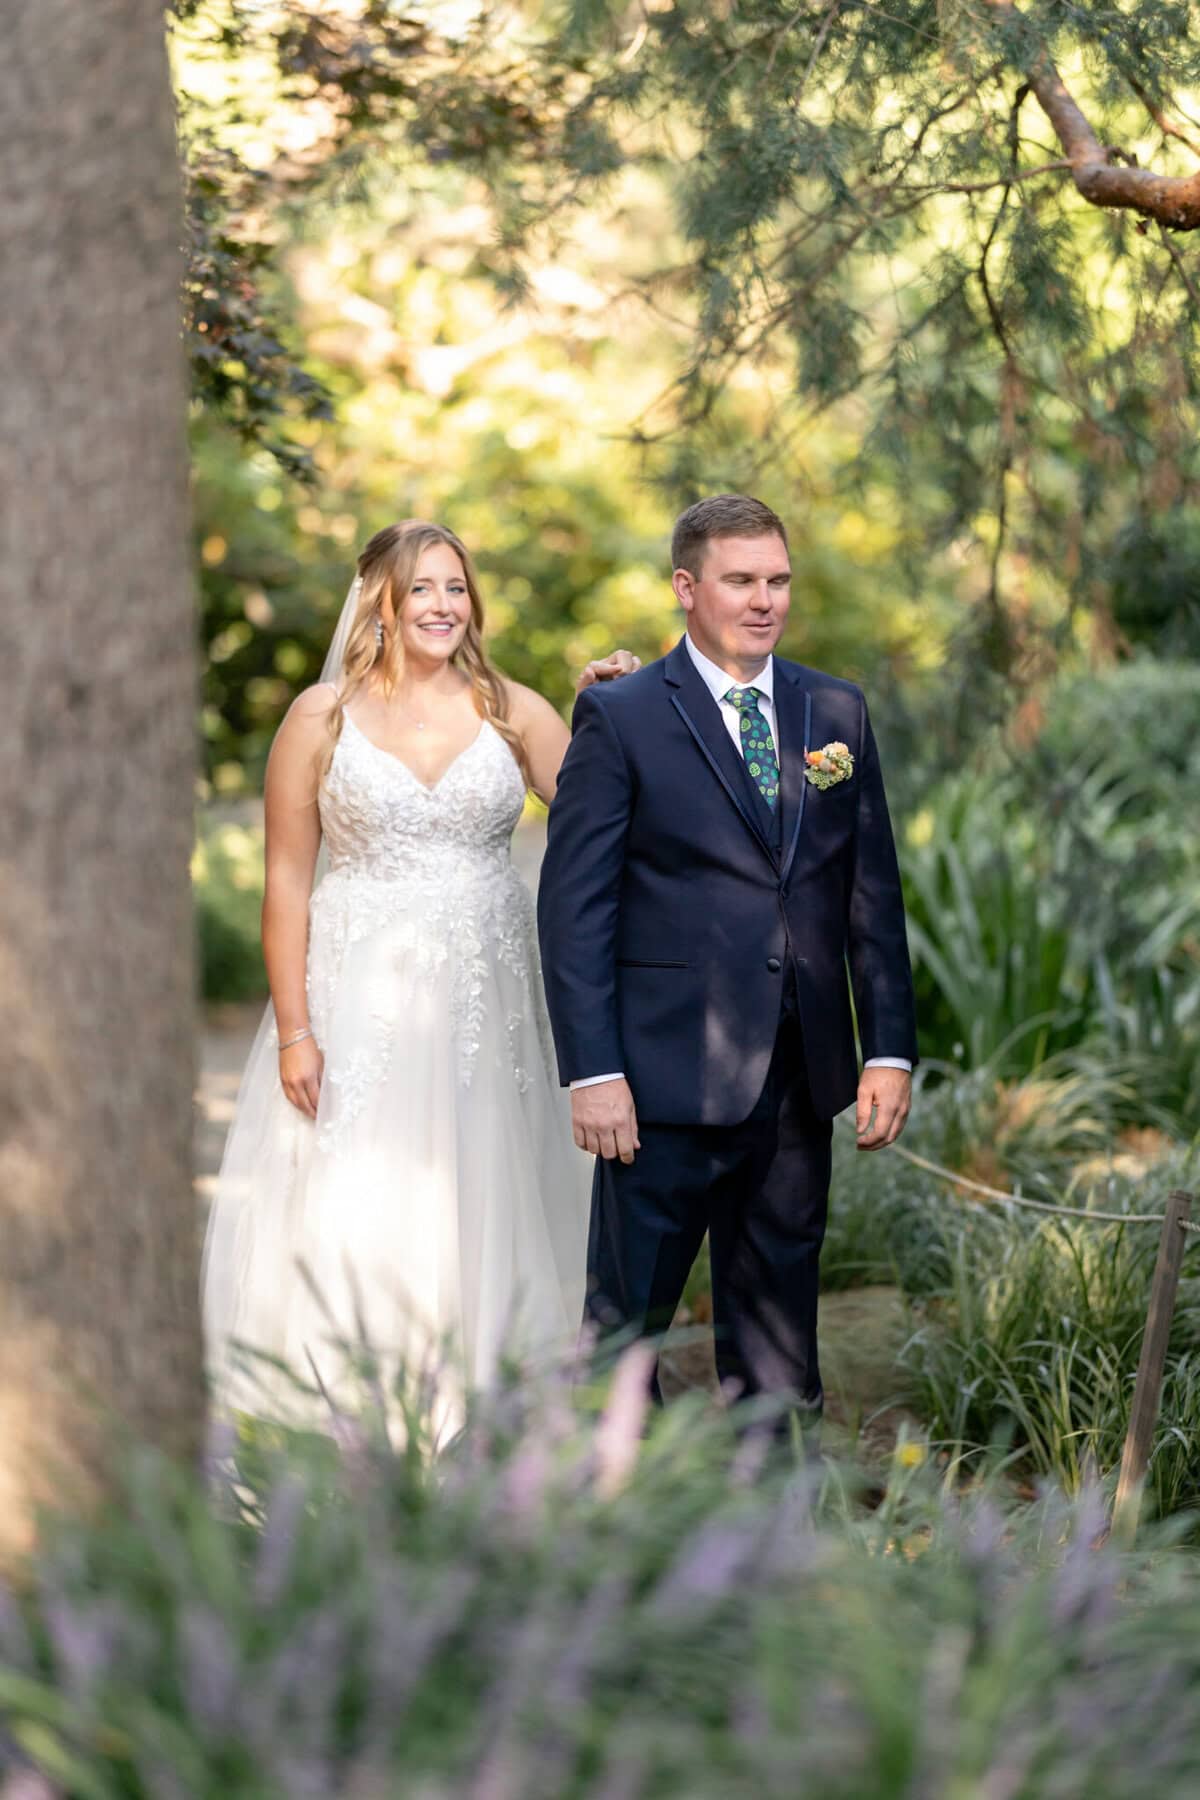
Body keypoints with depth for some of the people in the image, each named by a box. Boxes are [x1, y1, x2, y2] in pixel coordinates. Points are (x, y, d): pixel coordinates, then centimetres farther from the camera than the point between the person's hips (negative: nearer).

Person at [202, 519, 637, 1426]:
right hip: (362, 999, -2)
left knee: (477, 1210, 5)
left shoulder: (511, 711, 5)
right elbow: (287, 882, 0)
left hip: (484, 1000, 2)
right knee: (349, 1217, -8)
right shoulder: (323, 716, 0)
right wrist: (293, 1029, -6)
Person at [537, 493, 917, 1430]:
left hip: (801, 1077, 4)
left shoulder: (837, 711, 11)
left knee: (778, 1322, 12)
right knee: (630, 1317, 3)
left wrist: (890, 1050, 4)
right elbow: (573, 906, -6)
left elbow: (874, 892, 11)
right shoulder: (620, 717, -2)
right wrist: (592, 1072, -13)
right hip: (668, 1074, -4)